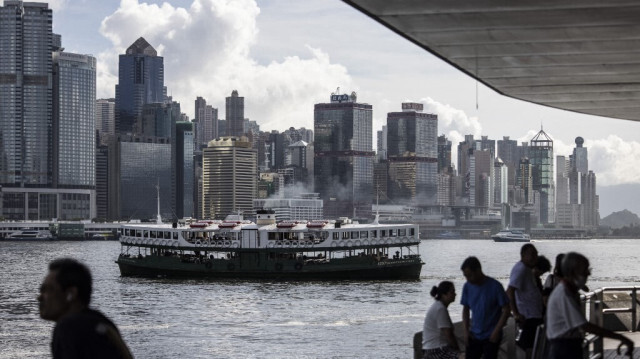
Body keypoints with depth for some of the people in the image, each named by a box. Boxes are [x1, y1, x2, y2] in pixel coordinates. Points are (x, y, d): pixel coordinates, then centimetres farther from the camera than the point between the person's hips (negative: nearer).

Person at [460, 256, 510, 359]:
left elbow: (506, 310, -10)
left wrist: (496, 331, -14)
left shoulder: (495, 286, -14)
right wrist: (466, 330, 1)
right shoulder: (467, 287, 0)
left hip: (491, 336, -5)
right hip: (474, 335, 5)